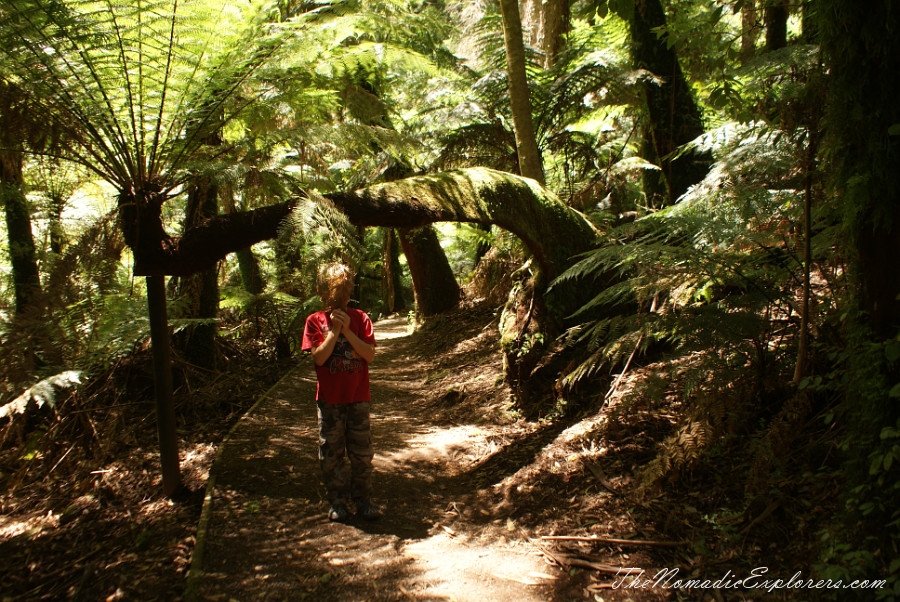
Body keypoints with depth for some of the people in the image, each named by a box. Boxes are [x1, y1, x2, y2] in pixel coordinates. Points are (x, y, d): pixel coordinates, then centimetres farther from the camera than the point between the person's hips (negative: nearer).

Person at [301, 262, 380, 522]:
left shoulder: (360, 318, 1)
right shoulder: (315, 321, -2)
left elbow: (370, 354, -8)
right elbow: (318, 357, -12)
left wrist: (347, 330, -17)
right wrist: (334, 331, -19)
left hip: (358, 398, 1)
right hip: (329, 399, -1)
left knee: (362, 452, 7)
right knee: (332, 452, 7)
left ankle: (363, 499, 19)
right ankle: (337, 501, 20)